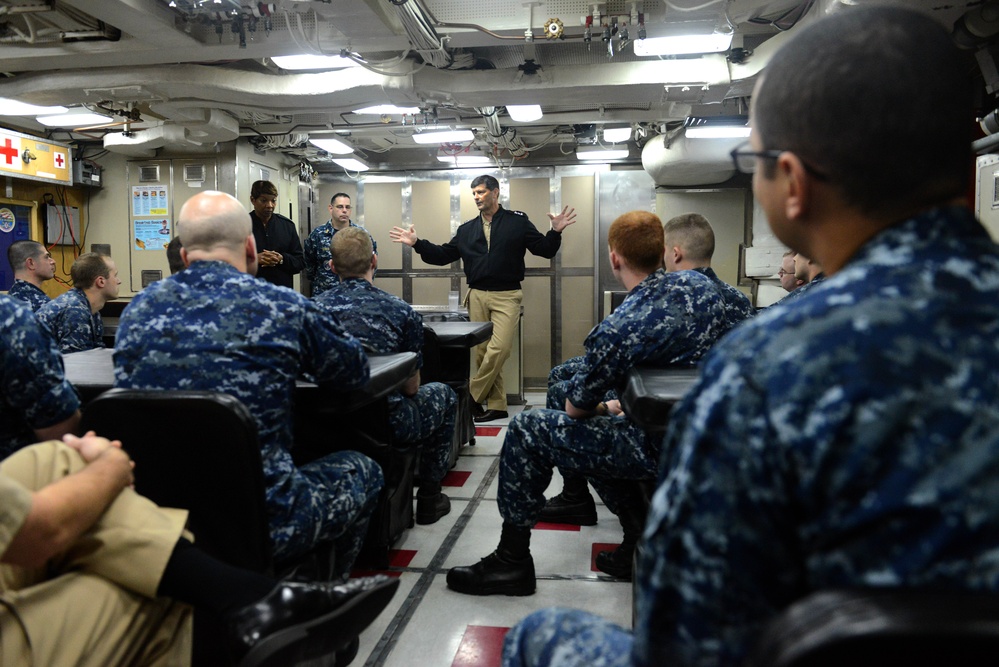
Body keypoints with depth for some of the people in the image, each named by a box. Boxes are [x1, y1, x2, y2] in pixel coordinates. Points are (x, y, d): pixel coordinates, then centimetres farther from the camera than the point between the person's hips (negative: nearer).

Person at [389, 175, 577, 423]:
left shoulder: (518, 222, 2)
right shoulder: (467, 229, 13)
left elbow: (545, 250, 0)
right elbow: (443, 255, 15)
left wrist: (555, 232, -18)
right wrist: (416, 243, 6)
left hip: (507, 296, -4)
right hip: (477, 296, 4)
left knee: (498, 349, -17)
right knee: (483, 351, 5)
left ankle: (471, 396, 0)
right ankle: (496, 405, 14)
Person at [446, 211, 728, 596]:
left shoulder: (618, 330, -25)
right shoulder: (701, 284, -2)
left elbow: (577, 407, -11)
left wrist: (603, 407, 14)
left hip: (659, 448, -9)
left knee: (526, 431, -1)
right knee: (598, 428, 29)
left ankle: (511, 561, 11)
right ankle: (642, 533, 27)